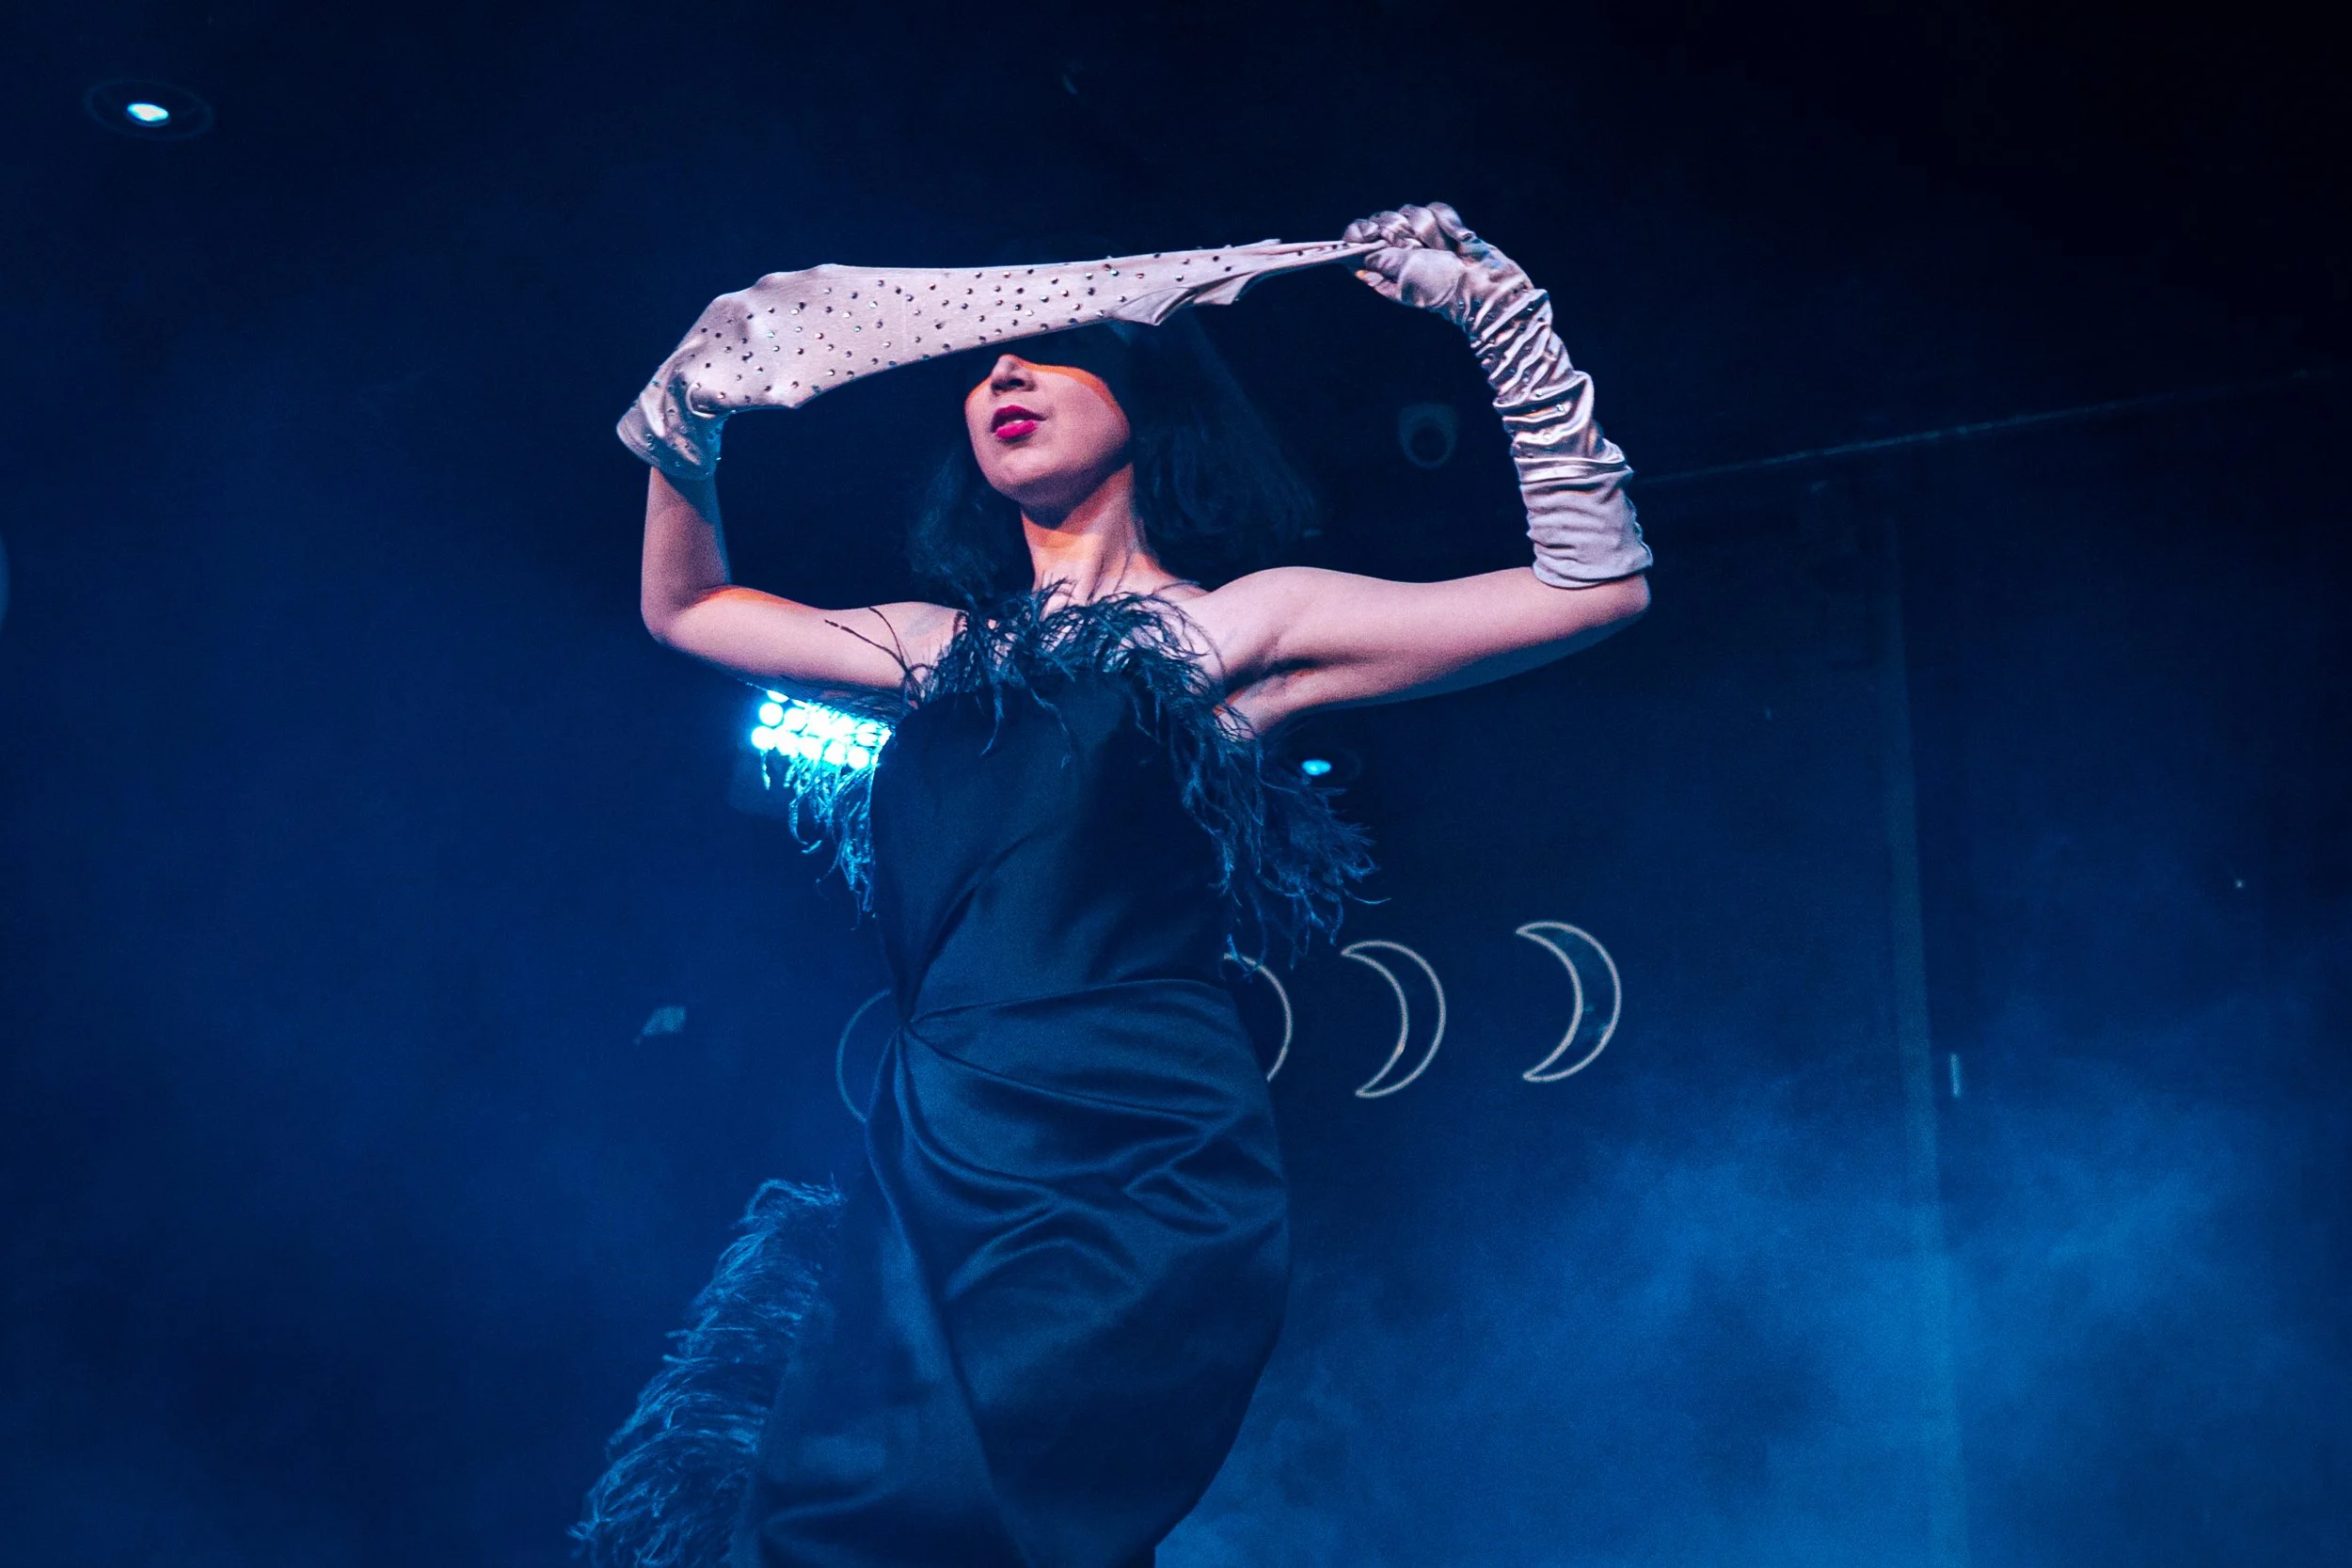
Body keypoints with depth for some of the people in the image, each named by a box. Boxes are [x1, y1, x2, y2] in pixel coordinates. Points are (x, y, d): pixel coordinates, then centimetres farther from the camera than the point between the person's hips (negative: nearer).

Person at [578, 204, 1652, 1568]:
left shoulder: (1232, 625, 8)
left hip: (1132, 1185, -5)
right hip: (940, 1183, 5)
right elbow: (684, 606, 36)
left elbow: (1597, 585, 3)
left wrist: (1499, 315, 2)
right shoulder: (948, 652, 22)